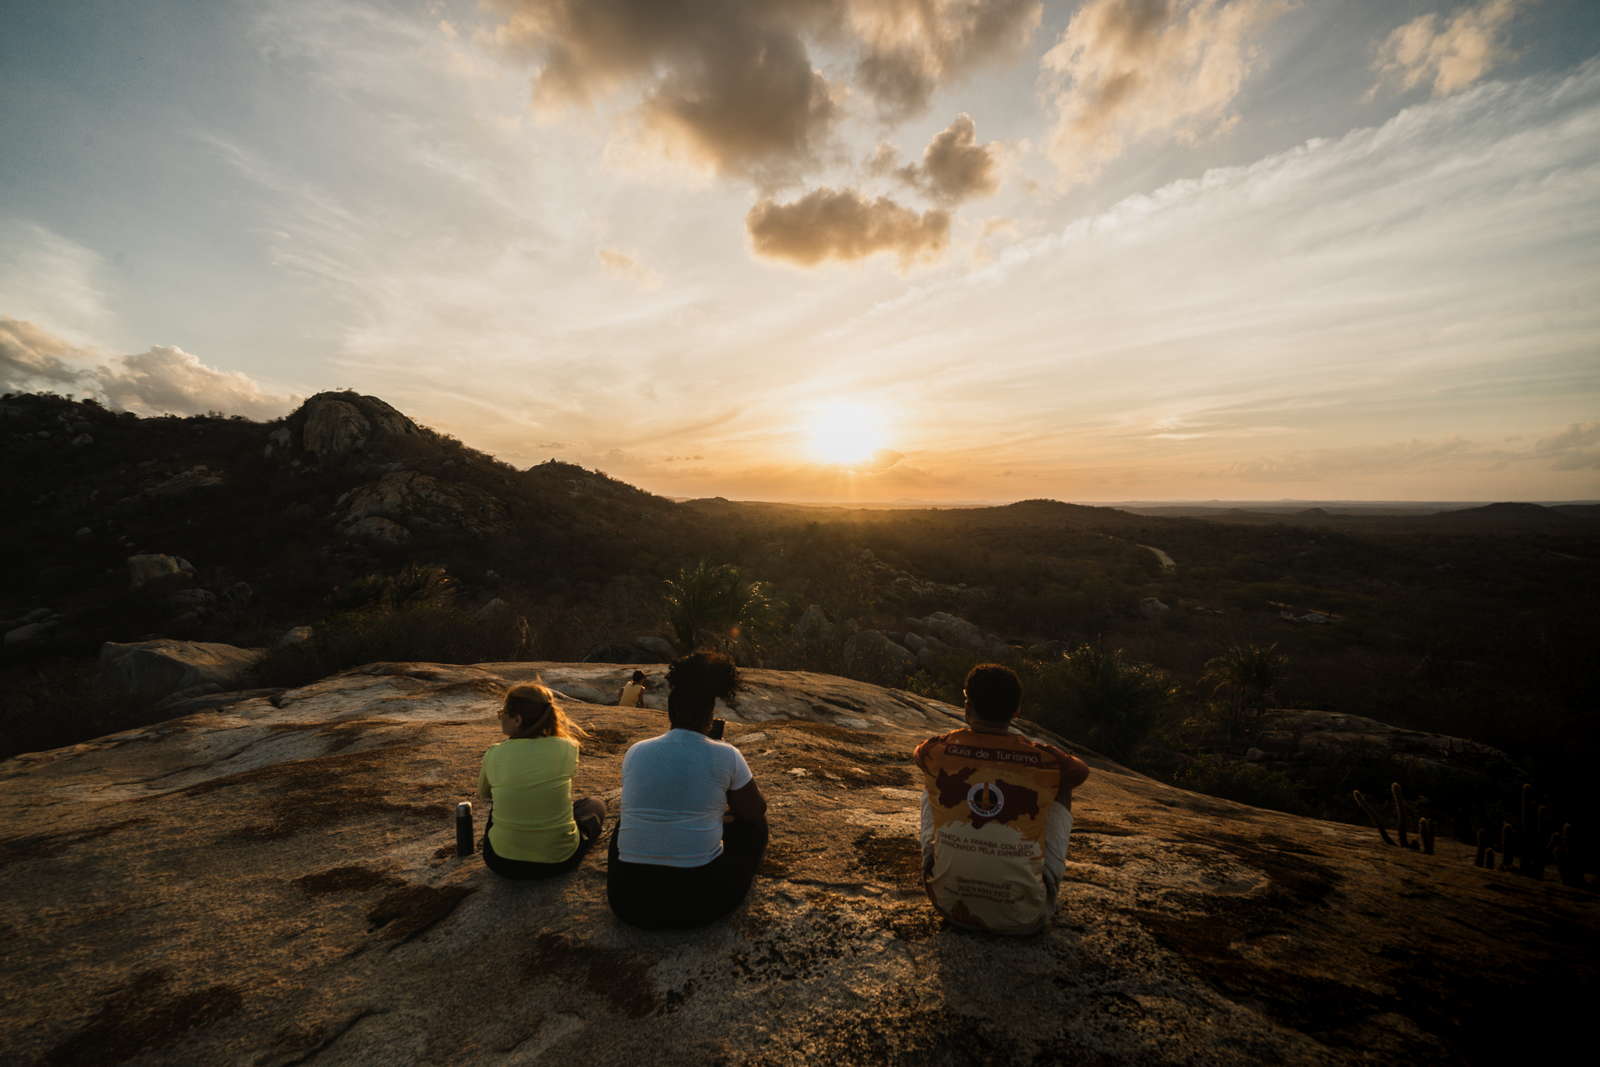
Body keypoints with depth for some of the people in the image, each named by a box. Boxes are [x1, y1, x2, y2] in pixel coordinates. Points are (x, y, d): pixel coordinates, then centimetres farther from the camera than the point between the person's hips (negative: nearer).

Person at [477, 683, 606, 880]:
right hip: (559, 861, -1)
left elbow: (483, 794, 9)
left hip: (502, 863, 1)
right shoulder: (567, 748, -15)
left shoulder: (494, 755, -12)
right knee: (595, 805, 28)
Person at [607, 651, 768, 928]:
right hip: (702, 899, -2)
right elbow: (756, 811, 9)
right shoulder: (726, 755, -8)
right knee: (753, 826, 22)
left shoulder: (635, 752, 2)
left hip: (628, 900, 3)